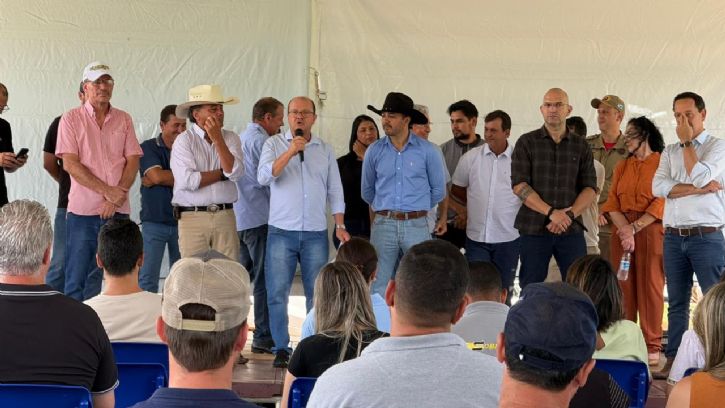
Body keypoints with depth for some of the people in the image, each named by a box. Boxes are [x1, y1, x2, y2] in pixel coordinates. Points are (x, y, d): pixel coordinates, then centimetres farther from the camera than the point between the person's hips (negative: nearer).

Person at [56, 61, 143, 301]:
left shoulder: (123, 120, 10)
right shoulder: (71, 119, 2)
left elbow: (133, 162, 5)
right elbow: (70, 164, -6)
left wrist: (115, 199, -9)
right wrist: (107, 191, -13)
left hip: (118, 210, 3)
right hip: (83, 210, -2)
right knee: (77, 279, -1)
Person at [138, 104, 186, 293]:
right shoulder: (149, 148, 1)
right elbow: (157, 176, -15)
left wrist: (165, 179, -13)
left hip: (181, 220, 3)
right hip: (155, 221, -3)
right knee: (148, 278, -5)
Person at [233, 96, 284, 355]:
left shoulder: (241, 138, 18)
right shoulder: (260, 140, -12)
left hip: (241, 217, 10)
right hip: (259, 218, -10)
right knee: (264, 279, -5)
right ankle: (264, 338, -2)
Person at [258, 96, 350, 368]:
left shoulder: (325, 150, 12)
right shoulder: (275, 144, 5)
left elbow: (335, 191, 14)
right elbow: (263, 177, -11)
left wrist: (340, 225, 7)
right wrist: (291, 152, -17)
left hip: (316, 233, 2)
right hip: (282, 231, -2)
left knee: (317, 294, 4)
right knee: (277, 293, -2)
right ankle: (281, 348, 6)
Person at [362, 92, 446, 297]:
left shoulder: (427, 151, 0)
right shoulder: (374, 151, 5)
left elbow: (438, 190, 10)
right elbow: (367, 191, 18)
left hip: (417, 226, -1)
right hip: (383, 225, 1)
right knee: (379, 288, 2)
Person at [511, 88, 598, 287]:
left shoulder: (581, 145, 11)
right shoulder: (527, 142, 4)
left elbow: (590, 188, 6)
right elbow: (519, 185, -5)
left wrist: (569, 215, -12)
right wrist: (551, 212, -15)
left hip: (571, 229, 2)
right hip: (534, 229, -2)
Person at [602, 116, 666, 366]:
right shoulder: (622, 167, 17)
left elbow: (661, 202, -8)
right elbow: (612, 203, 7)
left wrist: (635, 228, -14)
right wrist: (625, 228, -10)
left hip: (651, 230, -5)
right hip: (622, 230, 5)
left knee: (650, 286, -4)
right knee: (624, 287, 3)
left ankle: (652, 346, 0)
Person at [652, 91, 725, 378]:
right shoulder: (669, 152, 14)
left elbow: (700, 176, -16)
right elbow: (658, 187, -3)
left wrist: (687, 142, -5)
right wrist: (699, 189, -11)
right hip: (674, 237, 4)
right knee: (677, 303, 9)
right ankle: (673, 360, 13)